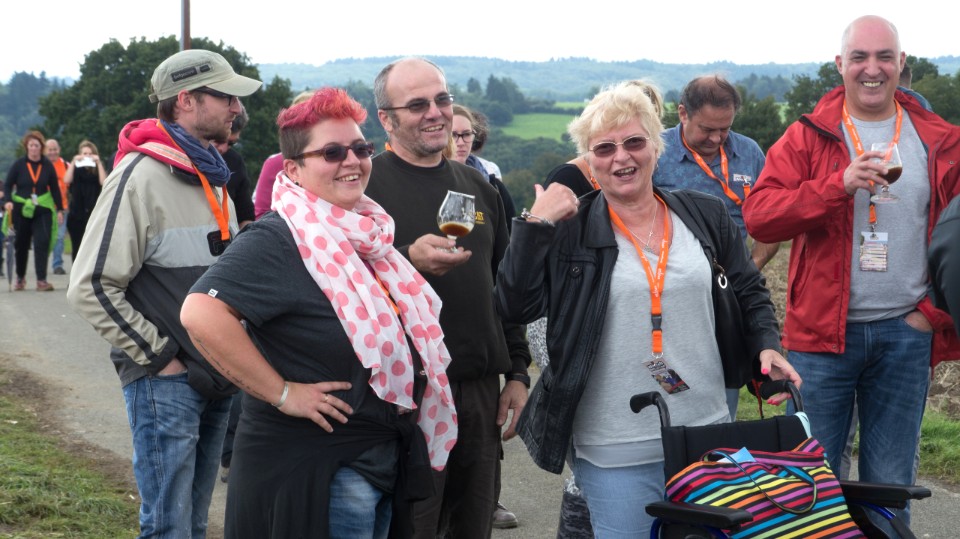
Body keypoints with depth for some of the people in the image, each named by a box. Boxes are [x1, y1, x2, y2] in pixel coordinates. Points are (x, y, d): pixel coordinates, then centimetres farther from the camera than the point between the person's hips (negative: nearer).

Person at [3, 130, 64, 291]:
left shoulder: (47, 165, 1)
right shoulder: (18, 164, -2)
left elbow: (55, 188, 8)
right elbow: (8, 185, 1)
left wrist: (59, 209, 5)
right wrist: (7, 201, -17)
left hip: (42, 210, 0)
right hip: (21, 210, 0)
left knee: (42, 243, -13)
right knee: (21, 245, 10)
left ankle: (41, 280, -13)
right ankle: (20, 278, 28)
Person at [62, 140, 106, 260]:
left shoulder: (97, 169, 7)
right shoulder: (76, 169, 9)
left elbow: (103, 182, -12)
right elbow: (67, 180, -10)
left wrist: (98, 163, -13)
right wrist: (74, 162, -11)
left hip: (94, 213, -1)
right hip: (76, 213, 1)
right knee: (77, 246, 3)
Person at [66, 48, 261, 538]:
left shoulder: (212, 176, 13)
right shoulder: (142, 175, -13)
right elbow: (90, 287, -18)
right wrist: (159, 358, -15)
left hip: (216, 380, 8)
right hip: (165, 384, -8)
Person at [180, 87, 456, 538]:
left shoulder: (367, 234, 8)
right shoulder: (278, 239, -17)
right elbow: (201, 314, -31)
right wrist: (281, 393, -25)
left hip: (385, 458, 8)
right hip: (314, 466, -8)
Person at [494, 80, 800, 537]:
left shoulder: (705, 217, 7)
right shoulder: (568, 232, -2)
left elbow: (749, 292, 15)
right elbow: (515, 306, -11)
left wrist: (766, 344, -2)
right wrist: (534, 224, -16)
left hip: (708, 436, 4)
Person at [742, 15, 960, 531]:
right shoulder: (808, 136, 0)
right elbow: (758, 216, -12)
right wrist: (840, 184, -22)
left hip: (906, 333, 2)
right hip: (823, 332, -1)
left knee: (890, 486, 10)